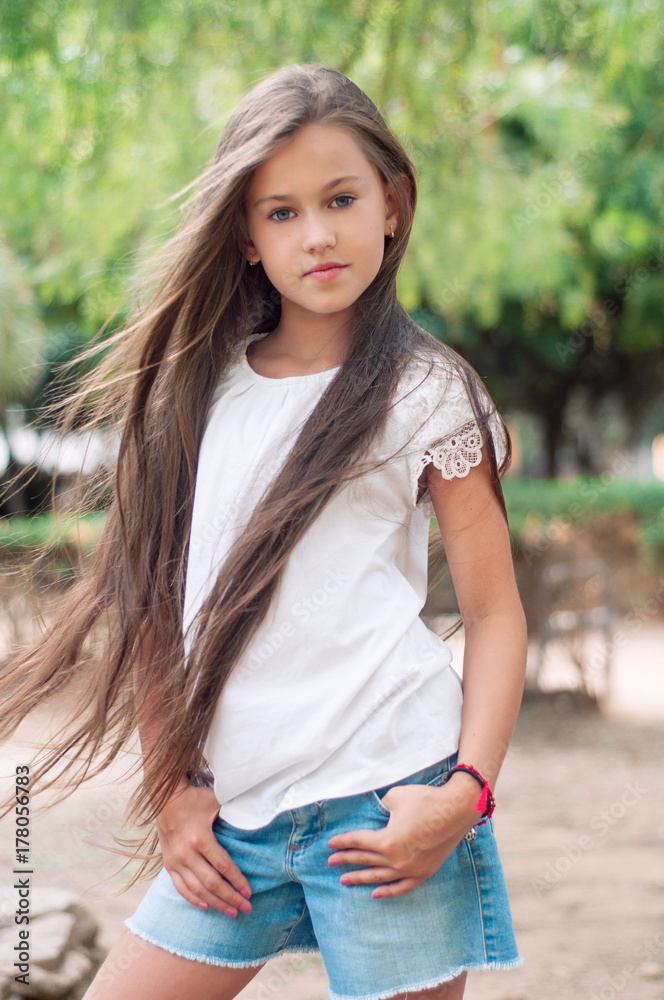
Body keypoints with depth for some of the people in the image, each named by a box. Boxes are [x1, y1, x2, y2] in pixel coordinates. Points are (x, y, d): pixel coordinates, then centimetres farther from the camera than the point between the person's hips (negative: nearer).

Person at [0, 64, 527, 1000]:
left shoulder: (426, 391, 0)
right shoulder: (200, 391, 10)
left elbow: (495, 612, 0)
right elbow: (153, 595, 12)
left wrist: (468, 791, -12)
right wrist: (171, 787, 5)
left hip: (384, 805, -4)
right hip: (234, 817, 4)